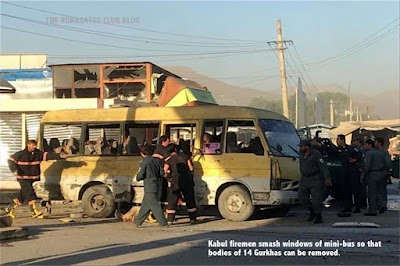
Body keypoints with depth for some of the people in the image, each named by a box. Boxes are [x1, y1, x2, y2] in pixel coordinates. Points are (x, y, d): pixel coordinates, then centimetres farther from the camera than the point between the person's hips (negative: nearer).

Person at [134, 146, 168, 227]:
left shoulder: (144, 162, -10)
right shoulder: (156, 160, 8)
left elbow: (140, 175, -12)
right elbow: (162, 173, 8)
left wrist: (137, 178, 10)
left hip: (149, 188, -7)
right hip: (157, 186, 7)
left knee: (154, 205, -5)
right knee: (145, 205, 14)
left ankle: (163, 222, -8)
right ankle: (138, 221, 21)